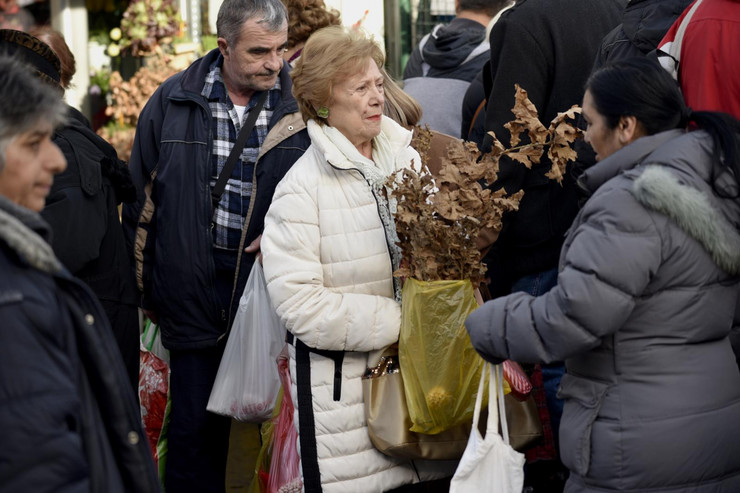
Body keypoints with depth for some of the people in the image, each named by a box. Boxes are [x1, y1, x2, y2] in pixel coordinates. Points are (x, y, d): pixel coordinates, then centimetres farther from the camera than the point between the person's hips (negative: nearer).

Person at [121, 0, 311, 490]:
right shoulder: (173, 101, -1)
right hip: (194, 291, 1)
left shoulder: (303, 106, -4)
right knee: (195, 427, 9)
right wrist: (143, 285, 8)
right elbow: (141, 197, 7)